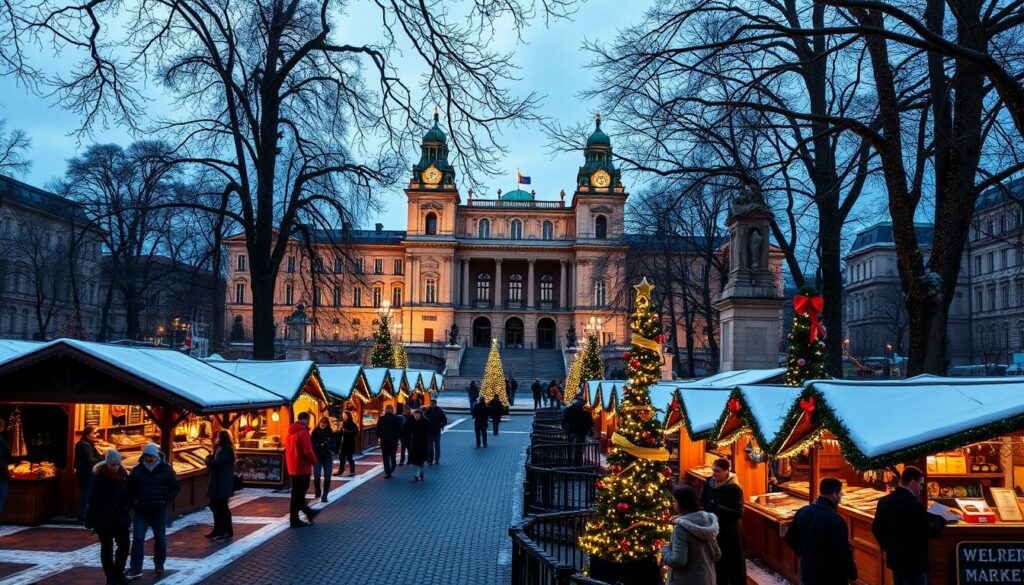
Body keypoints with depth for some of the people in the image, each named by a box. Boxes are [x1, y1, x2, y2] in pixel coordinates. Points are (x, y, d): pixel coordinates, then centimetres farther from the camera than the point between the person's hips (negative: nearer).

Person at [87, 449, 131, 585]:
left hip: (120, 517, 4)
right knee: (106, 547, 5)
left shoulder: (123, 475, 2)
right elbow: (92, 499, -11)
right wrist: (90, 519, -12)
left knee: (124, 544, 1)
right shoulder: (99, 477, -10)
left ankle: (118, 572, 19)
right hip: (103, 518, -4)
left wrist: (126, 510, 4)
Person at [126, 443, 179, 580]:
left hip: (159, 511, -1)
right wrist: (134, 501, -4)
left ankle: (159, 565, 26)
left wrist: (165, 501, -10)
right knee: (137, 539, -4)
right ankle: (135, 569, 0)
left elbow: (175, 488, 1)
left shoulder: (166, 469, -4)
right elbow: (130, 488, 10)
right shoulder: (137, 470, 1)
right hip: (141, 511, 1)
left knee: (160, 539, 9)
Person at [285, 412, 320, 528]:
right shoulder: (303, 432, -19)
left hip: (292, 467, 9)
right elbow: (308, 451, -23)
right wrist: (315, 461, -7)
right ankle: (295, 520, 5)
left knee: (298, 492, 18)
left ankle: (308, 512, 33)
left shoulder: (291, 432, 9)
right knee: (298, 494, -1)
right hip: (302, 468, -9)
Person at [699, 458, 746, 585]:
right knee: (718, 562, 17)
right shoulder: (709, 483, -2)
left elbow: (738, 513, -21)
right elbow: (702, 502, 10)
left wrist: (718, 508, -31)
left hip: (730, 532, -5)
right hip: (714, 529, 5)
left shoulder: (735, 488, -18)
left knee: (734, 564, 5)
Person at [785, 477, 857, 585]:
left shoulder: (802, 512, -3)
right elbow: (843, 553, -22)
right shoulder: (836, 520, -24)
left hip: (807, 573, 6)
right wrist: (853, 574, -5)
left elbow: (790, 538, 7)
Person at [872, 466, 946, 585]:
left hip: (894, 559, 7)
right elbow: (928, 532, -16)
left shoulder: (884, 501, 1)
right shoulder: (915, 504, -22)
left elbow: (876, 529, 7)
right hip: (914, 562, -7)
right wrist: (941, 520, 1)